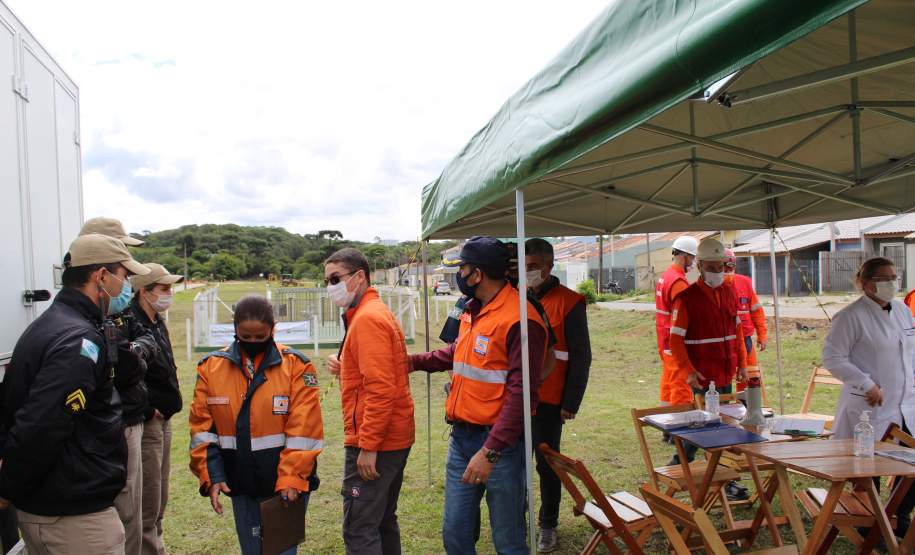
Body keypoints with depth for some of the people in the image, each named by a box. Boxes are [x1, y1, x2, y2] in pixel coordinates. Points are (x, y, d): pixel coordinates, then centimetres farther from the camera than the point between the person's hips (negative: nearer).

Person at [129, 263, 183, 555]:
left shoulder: (157, 322, 12)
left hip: (163, 420, 10)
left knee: (159, 500, 20)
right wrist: (147, 411, -19)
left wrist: (165, 410, 13)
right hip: (145, 423, -10)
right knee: (148, 505, 0)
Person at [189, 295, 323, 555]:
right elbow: (202, 428, 2)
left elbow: (303, 429, -11)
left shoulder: (296, 366, -7)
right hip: (241, 486, 3)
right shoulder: (211, 367, 2)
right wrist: (211, 475, -7)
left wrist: (292, 478, -16)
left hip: (288, 483, -3)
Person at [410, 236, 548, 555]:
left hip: (500, 444, -8)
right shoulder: (472, 312, 8)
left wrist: (490, 451, -23)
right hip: (461, 437, 8)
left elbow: (521, 394, -22)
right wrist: (415, 362, 19)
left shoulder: (519, 320, -19)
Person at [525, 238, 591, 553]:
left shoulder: (569, 302, -7)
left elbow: (580, 358, -6)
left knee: (547, 464, 8)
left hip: (548, 401, -3)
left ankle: (548, 526, 25)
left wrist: (571, 403, -9)